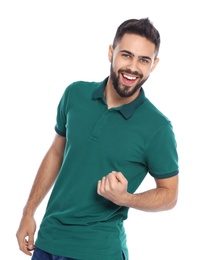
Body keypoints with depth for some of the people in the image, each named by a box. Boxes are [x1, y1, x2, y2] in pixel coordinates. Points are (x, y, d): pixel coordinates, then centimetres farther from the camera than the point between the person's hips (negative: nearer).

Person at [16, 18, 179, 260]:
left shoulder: (157, 128, -15)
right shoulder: (75, 94, -4)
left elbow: (169, 194, -5)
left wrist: (125, 198, -22)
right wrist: (28, 213, 9)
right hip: (48, 238, 4)